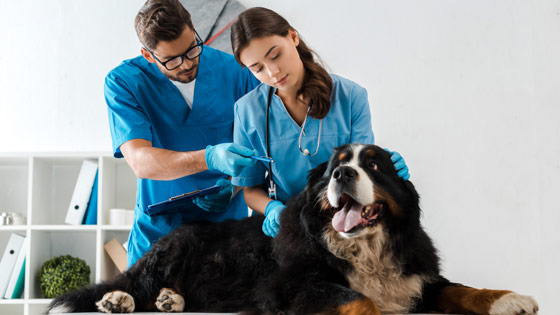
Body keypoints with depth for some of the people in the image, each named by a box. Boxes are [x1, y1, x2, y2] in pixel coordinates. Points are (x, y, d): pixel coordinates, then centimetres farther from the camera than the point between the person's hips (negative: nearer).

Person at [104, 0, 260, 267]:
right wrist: (209, 159, -35)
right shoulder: (122, 83, -8)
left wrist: (234, 184, -15)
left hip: (228, 226, 1)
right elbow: (140, 162, -20)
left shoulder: (235, 70, -3)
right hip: (158, 233, 0)